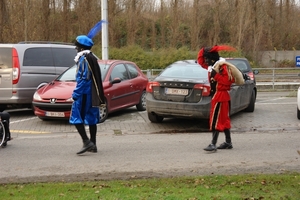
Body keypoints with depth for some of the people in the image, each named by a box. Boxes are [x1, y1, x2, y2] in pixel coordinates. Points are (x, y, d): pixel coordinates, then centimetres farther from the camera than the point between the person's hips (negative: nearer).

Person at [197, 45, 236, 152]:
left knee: (215, 120, -12)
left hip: (220, 96, -10)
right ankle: (228, 142, 24)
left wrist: (215, 75, -27)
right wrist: (203, 50, 6)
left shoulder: (222, 67, -17)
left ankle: (213, 144, -13)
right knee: (224, 120, 15)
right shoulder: (212, 66, 11)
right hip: (216, 95, 10)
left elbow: (228, 81, -24)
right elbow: (200, 61, 21)